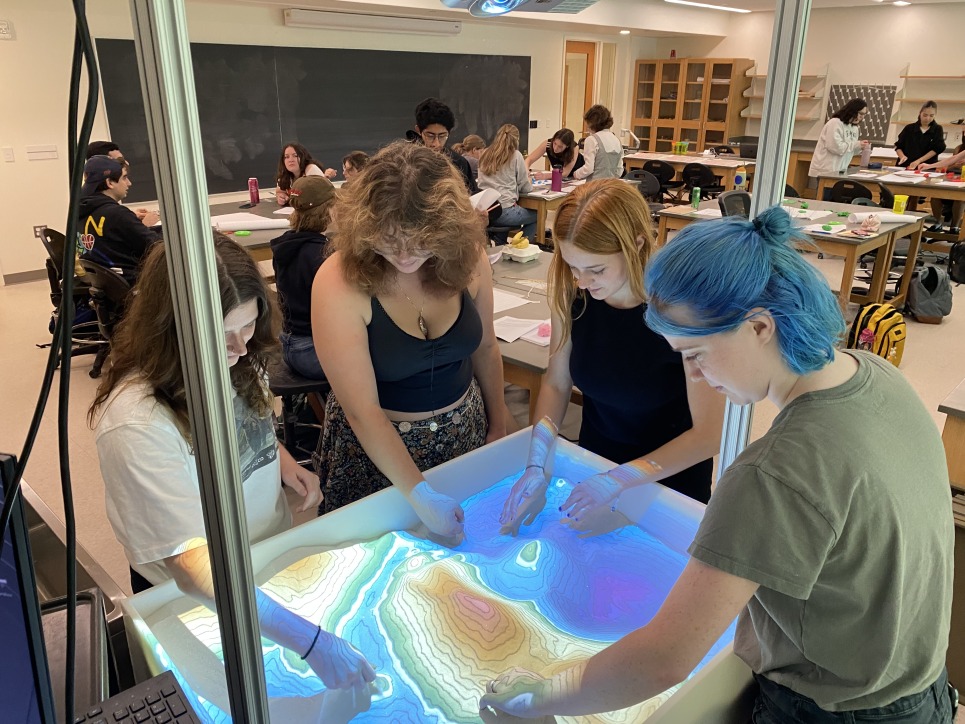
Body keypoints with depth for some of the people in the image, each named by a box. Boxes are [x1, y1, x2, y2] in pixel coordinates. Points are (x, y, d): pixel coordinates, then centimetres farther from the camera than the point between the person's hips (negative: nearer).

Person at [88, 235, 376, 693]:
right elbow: (193, 561, -37)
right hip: (193, 599, -5)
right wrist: (310, 642, -40)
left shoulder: (235, 360, -15)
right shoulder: (135, 422, -35)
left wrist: (282, 461, -11)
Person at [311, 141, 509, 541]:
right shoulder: (339, 283, -26)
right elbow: (362, 411, -26)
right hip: (375, 448, -3)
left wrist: (498, 424, 12)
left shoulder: (468, 258, -14)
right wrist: (422, 497, -30)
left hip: (464, 432, 4)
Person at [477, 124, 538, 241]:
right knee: (536, 215, 21)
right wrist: (527, 175, 23)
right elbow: (526, 188, 1)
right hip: (503, 211, -5)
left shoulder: (485, 155, 11)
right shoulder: (515, 155, -2)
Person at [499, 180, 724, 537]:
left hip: (670, 478, -3)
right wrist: (536, 465, -19)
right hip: (593, 461, 4)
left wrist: (617, 481, -30)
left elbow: (708, 433, -24)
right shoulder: (573, 294, -18)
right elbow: (556, 384, -6)